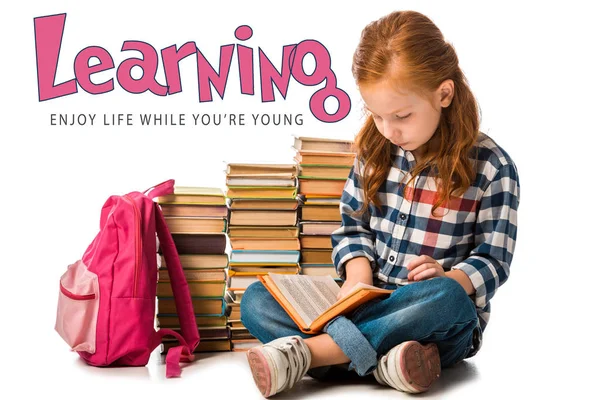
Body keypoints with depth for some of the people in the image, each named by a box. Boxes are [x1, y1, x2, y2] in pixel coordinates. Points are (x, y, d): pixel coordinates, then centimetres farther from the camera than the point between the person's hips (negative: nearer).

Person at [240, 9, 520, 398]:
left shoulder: (491, 166, -7)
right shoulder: (375, 149, 5)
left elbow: (493, 261, -3)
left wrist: (447, 279, -23)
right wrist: (358, 277, -7)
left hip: (437, 322, -4)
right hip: (369, 305, 4)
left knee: (445, 298, -40)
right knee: (257, 300, -15)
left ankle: (302, 352, -32)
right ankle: (381, 358, -33)